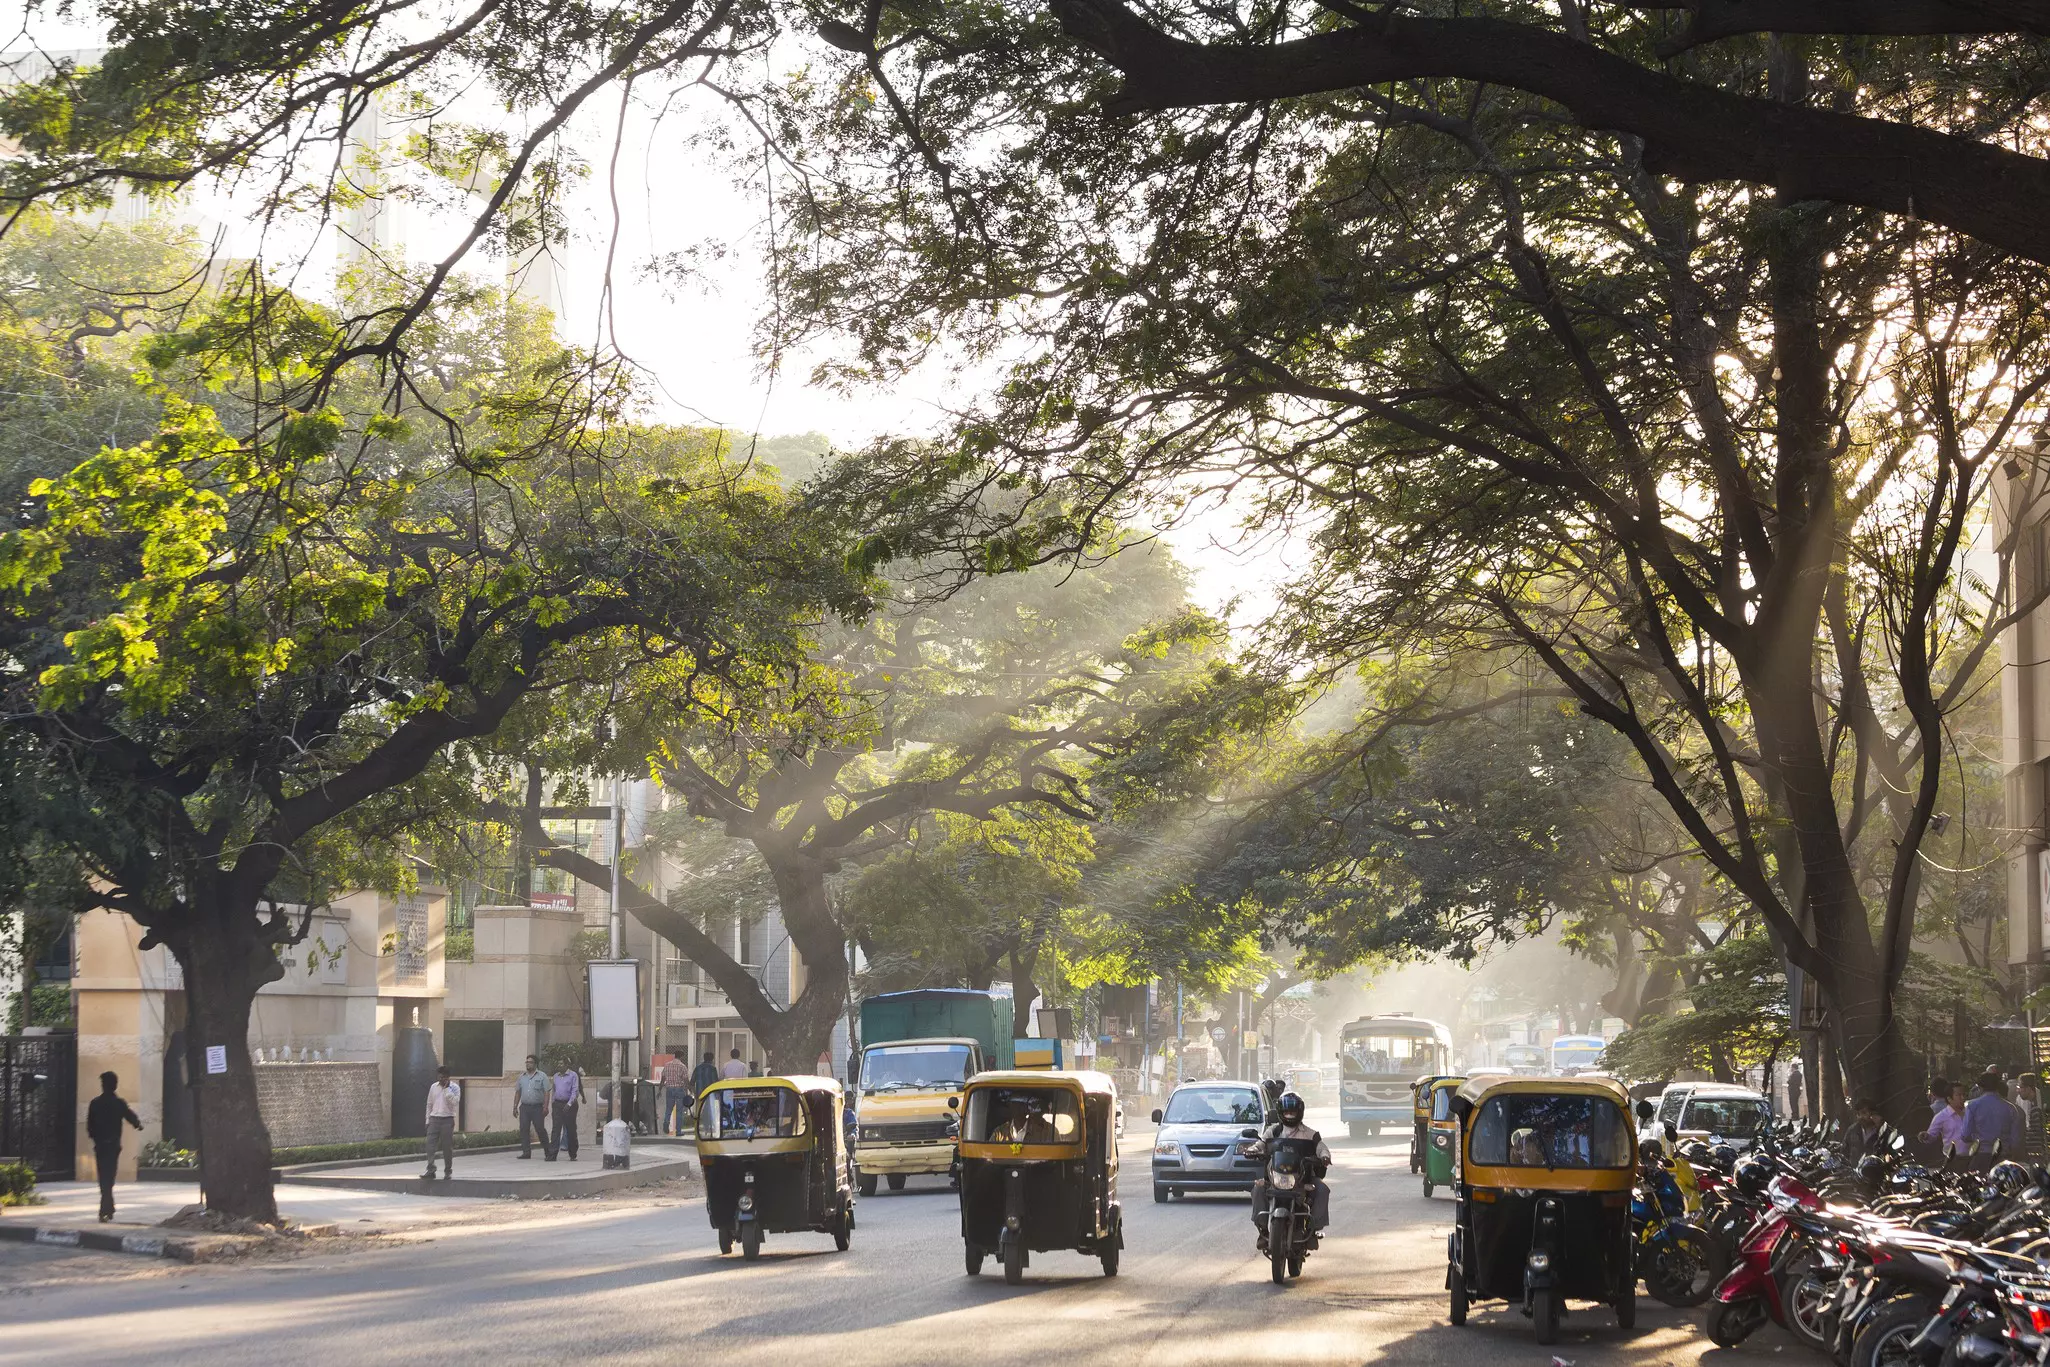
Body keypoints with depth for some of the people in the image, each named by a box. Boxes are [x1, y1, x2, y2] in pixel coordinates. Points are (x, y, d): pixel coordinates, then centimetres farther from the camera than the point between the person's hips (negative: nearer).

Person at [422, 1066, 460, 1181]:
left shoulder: (454, 1087, -1)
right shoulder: (434, 1087, 10)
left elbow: (454, 1102, -16)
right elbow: (429, 1104, 16)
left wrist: (447, 1088, -15)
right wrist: (428, 1120, 11)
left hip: (447, 1120, -3)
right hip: (434, 1119, 3)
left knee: (447, 1147, 1)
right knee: (430, 1145, -10)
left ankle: (448, 1171, 12)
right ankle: (430, 1170, -14)